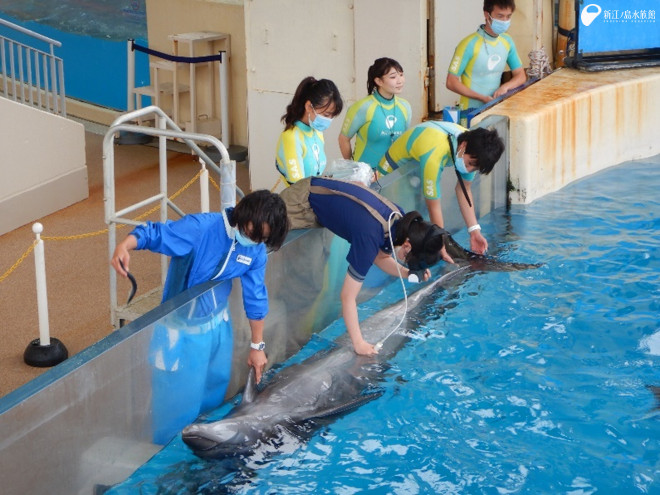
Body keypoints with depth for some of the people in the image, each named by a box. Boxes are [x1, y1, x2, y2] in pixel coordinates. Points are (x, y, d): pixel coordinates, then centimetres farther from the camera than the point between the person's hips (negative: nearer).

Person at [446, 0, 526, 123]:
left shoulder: (507, 42, 3)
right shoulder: (469, 45, -16)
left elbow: (521, 76, 11)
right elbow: (451, 83, -13)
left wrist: (505, 86, -11)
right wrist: (482, 98, -19)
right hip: (471, 111, -5)